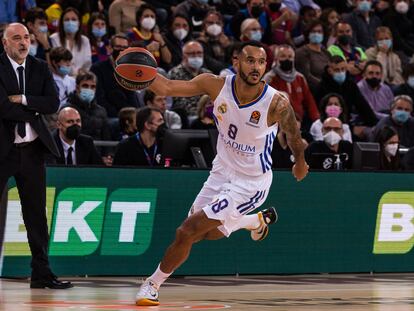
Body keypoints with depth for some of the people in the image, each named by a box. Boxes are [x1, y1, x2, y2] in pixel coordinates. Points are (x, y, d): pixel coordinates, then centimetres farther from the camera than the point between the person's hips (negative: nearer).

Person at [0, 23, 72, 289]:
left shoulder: (40, 68, 9)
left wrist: (24, 100, -13)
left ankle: (41, 273, 13)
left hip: (32, 149, 5)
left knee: (37, 214, 8)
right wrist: (34, 110, -8)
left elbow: (53, 104, -2)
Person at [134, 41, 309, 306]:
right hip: (222, 172, 5)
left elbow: (293, 135, -3)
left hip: (251, 183, -5)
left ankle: (153, 284, 10)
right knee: (207, 232, 23)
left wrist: (300, 162, 16)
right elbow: (166, 88, -22)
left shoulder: (277, 103, -24)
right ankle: (257, 221, 51)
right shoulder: (216, 85, -16)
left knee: (188, 231, -12)